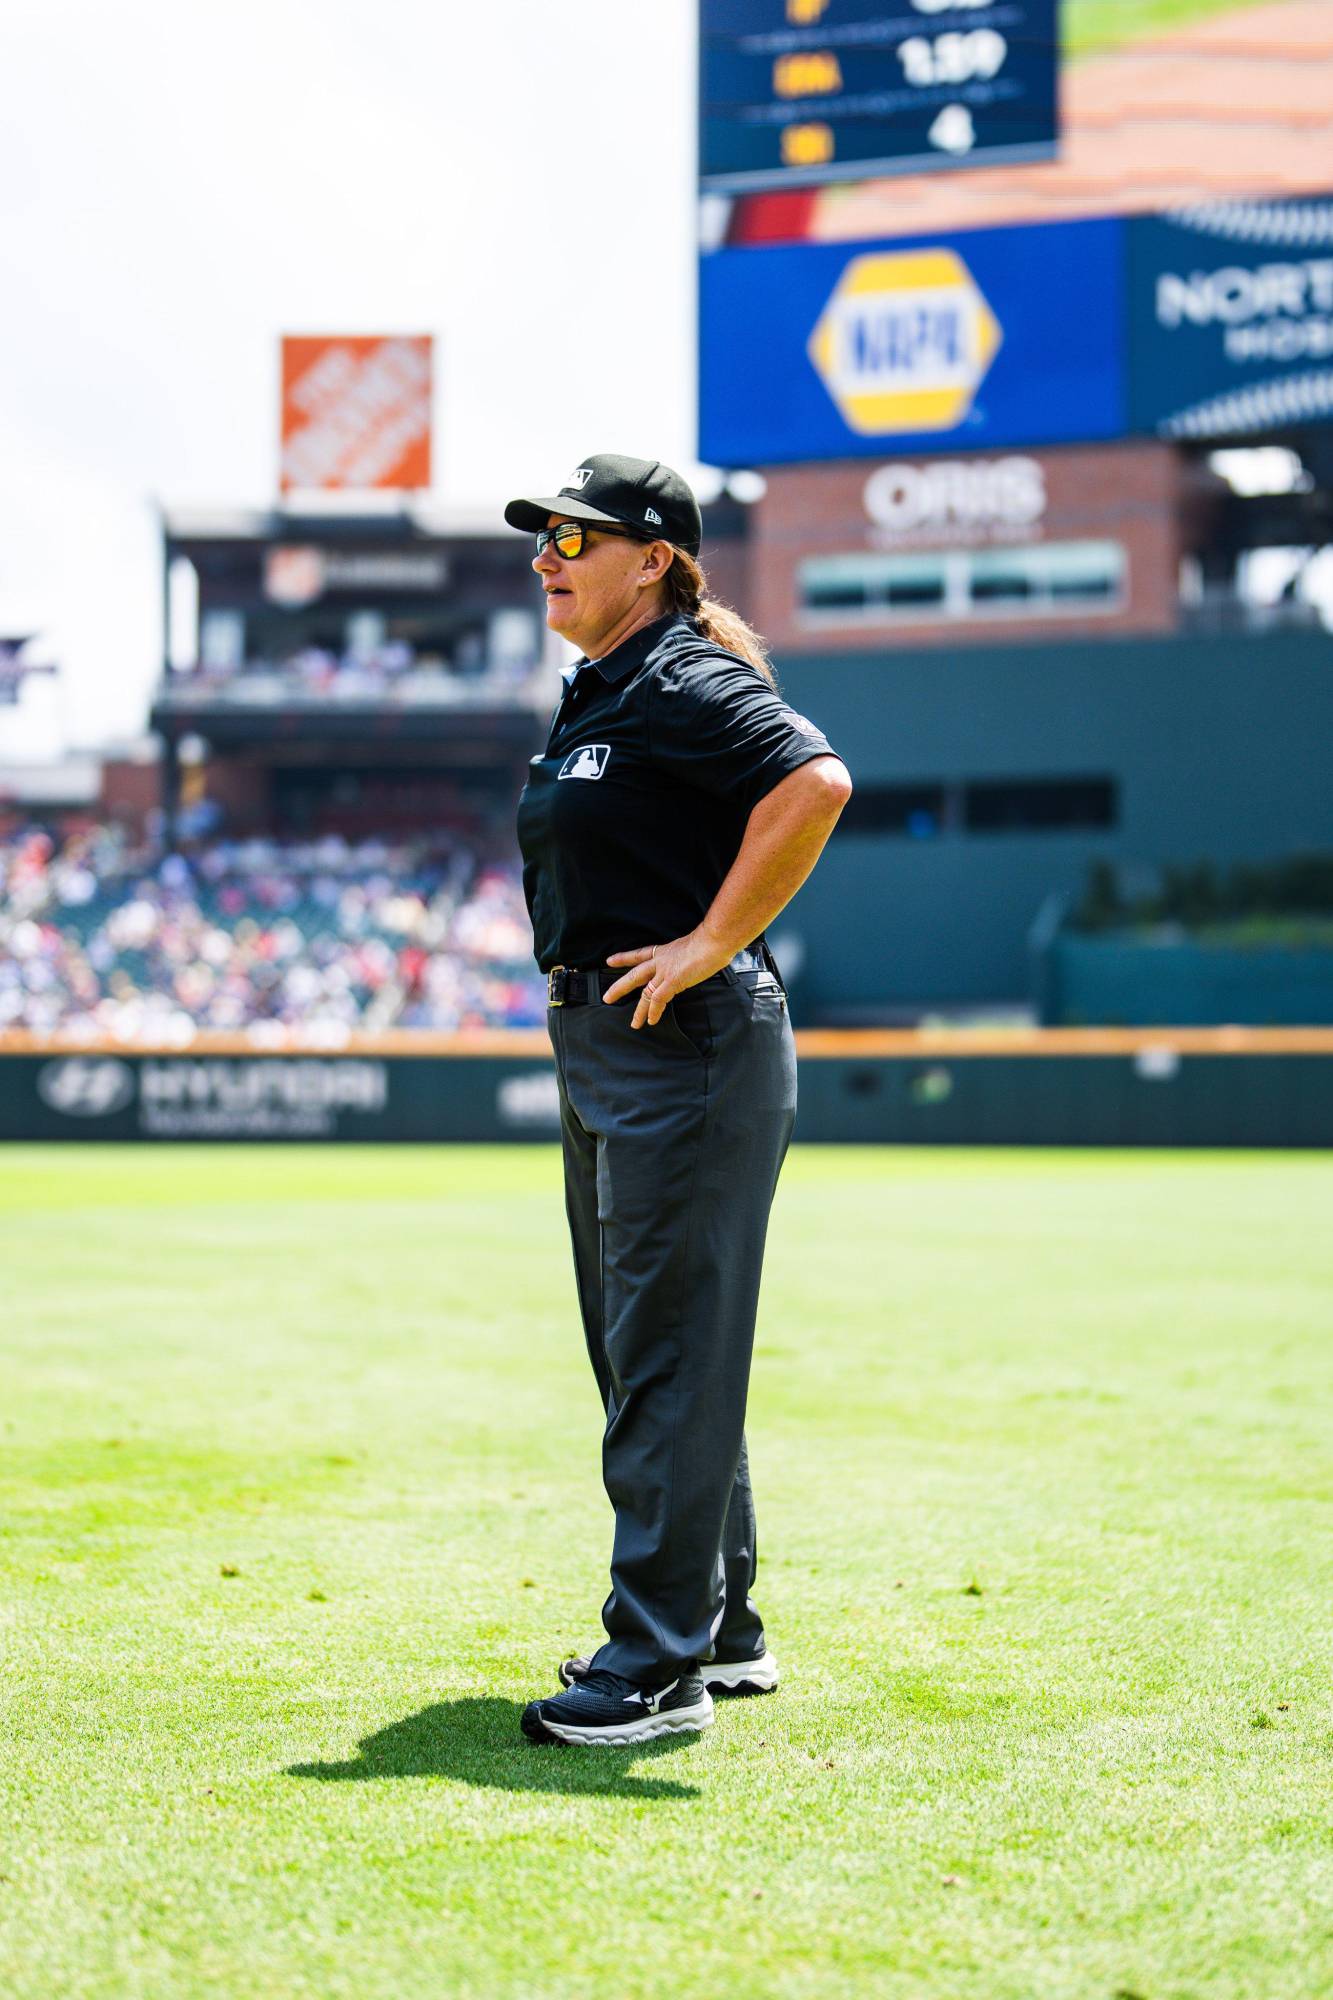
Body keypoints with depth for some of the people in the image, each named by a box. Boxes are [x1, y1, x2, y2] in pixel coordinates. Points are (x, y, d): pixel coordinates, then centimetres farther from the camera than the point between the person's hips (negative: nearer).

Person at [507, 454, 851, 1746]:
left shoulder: (687, 683, -13)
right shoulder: (592, 696, 17)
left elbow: (816, 783, -29)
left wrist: (711, 946, -25)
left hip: (687, 1051, -11)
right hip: (602, 1055, 11)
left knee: (671, 1354, -8)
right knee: (646, 1350, 16)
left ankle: (661, 1666, -3)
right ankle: (718, 1633, 27)